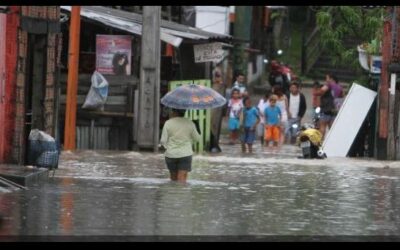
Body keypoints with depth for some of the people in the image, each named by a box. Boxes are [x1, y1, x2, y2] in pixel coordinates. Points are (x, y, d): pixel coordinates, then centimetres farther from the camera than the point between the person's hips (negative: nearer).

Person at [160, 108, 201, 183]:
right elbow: (196, 138, 5)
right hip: (185, 154, 0)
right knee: (182, 180, -3)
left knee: (173, 176, 18)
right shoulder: (189, 123, -4)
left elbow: (163, 141, -7)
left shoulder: (168, 123, -8)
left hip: (171, 154, 0)